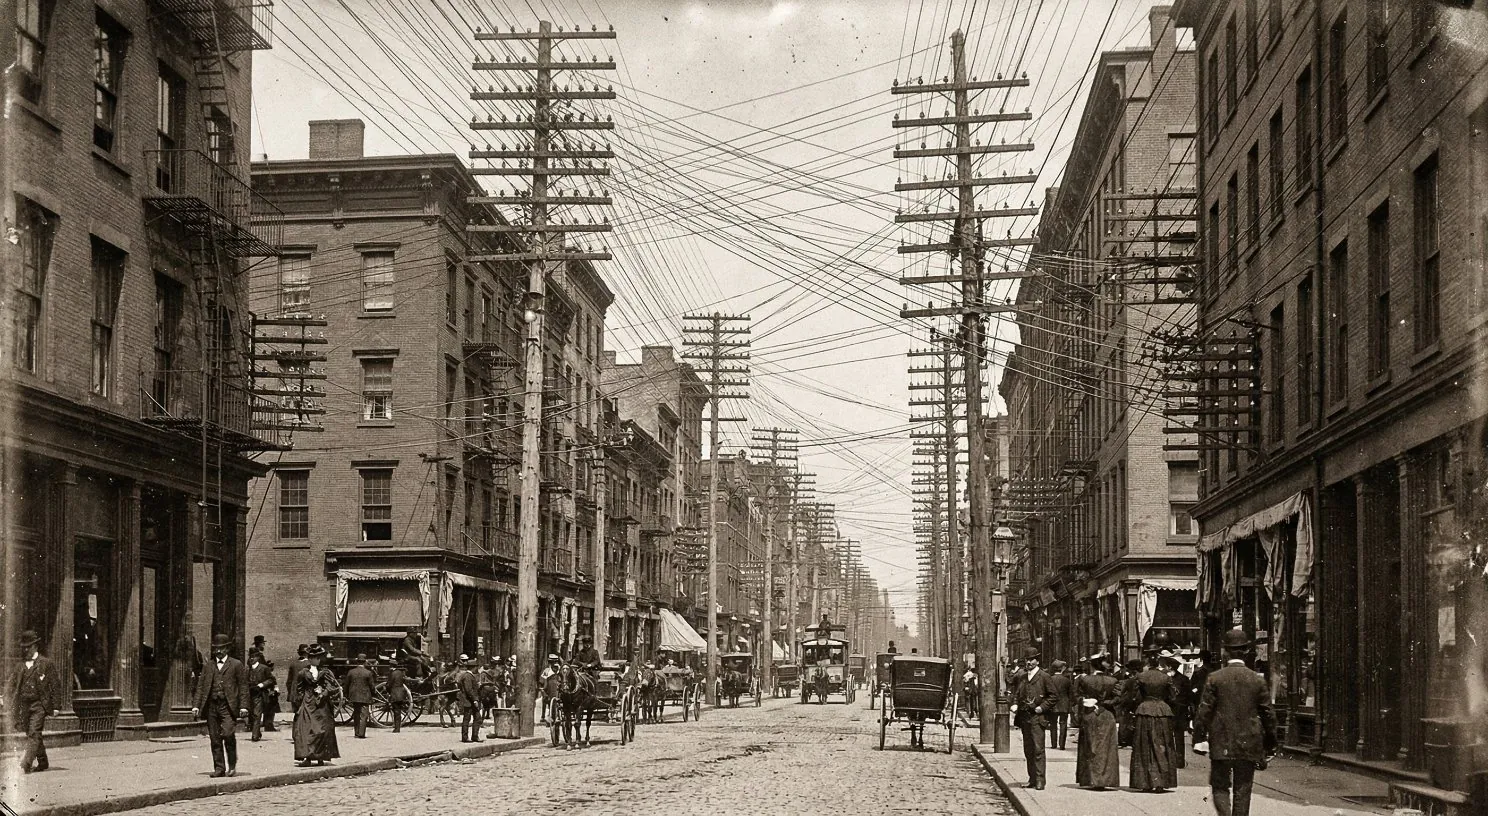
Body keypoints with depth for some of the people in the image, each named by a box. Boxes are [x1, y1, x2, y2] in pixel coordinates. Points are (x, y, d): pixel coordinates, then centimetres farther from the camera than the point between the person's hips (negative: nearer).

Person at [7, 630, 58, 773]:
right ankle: (42, 762, 24)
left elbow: (55, 687, -1)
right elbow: (12, 685, 15)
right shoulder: (21, 666, 12)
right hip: (24, 705, 6)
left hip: (39, 705, -6)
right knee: (31, 735, 11)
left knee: (34, 735, -13)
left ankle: (25, 765, -19)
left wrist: (54, 707, -5)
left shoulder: (46, 664, -2)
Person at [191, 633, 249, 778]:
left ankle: (232, 766, -2)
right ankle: (219, 768, 11)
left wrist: (243, 706, -6)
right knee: (215, 738, 3)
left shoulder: (236, 664, 7)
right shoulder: (208, 667, 17)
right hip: (211, 706, 4)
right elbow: (200, 687, 13)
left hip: (228, 706, -4)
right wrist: (196, 706, 2)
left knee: (228, 734, -16)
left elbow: (243, 687, 3)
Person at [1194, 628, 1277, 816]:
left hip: (1221, 744, -1)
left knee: (1220, 786, 8)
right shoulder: (1257, 680, -1)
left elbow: (1203, 712, -7)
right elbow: (1268, 714, 4)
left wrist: (1199, 739, -1)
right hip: (1249, 744, 1)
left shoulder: (1214, 679, -6)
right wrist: (1270, 744, 14)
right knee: (1242, 790, 9)